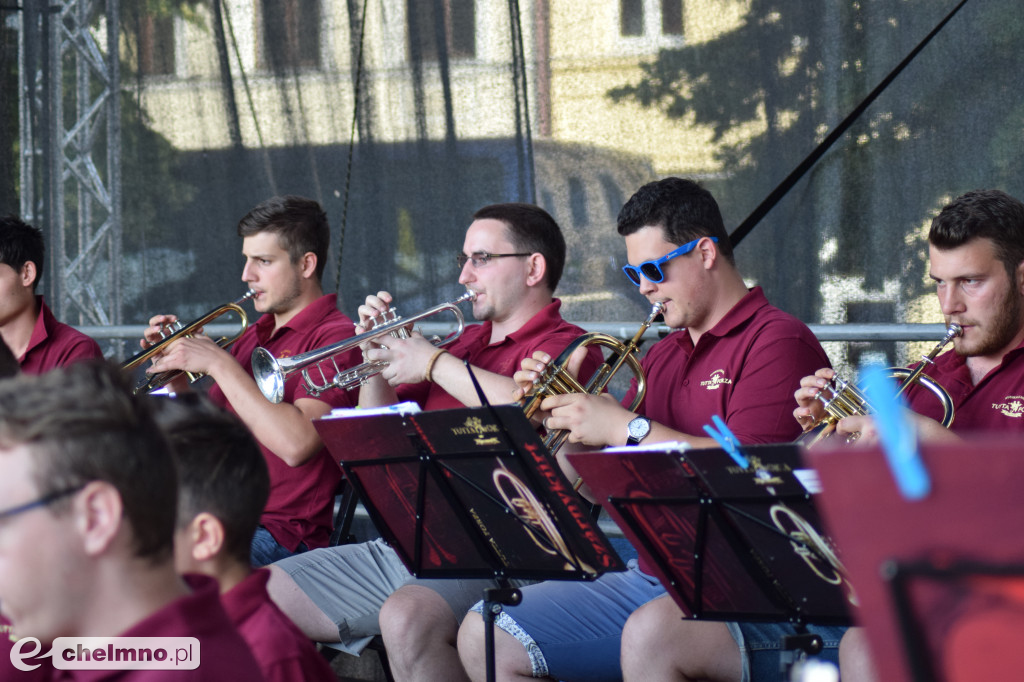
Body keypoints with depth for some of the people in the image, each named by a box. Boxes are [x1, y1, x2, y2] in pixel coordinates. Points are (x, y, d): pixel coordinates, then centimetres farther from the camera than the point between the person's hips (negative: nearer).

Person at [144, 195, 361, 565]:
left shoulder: (335, 338, -8)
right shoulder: (254, 335, 19)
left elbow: (296, 445, -23)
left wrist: (219, 363, -17)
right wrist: (174, 373, 4)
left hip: (281, 533, -8)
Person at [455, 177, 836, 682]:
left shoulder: (778, 342, -6)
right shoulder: (661, 359, 21)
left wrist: (625, 427, -16)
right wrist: (561, 416, 3)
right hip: (648, 579, 9)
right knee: (485, 639, -1)